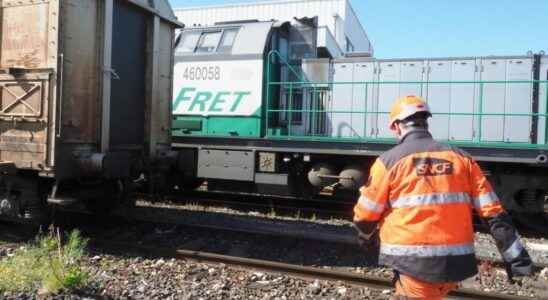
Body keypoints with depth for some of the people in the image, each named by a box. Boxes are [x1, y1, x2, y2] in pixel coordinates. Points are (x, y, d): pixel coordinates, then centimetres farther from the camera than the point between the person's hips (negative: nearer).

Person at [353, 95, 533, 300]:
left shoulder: (389, 160, -5)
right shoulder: (461, 158, 6)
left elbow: (365, 215, -1)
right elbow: (493, 212, 3)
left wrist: (367, 238, 19)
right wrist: (516, 258, 7)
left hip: (415, 263, -5)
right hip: (457, 262, 5)